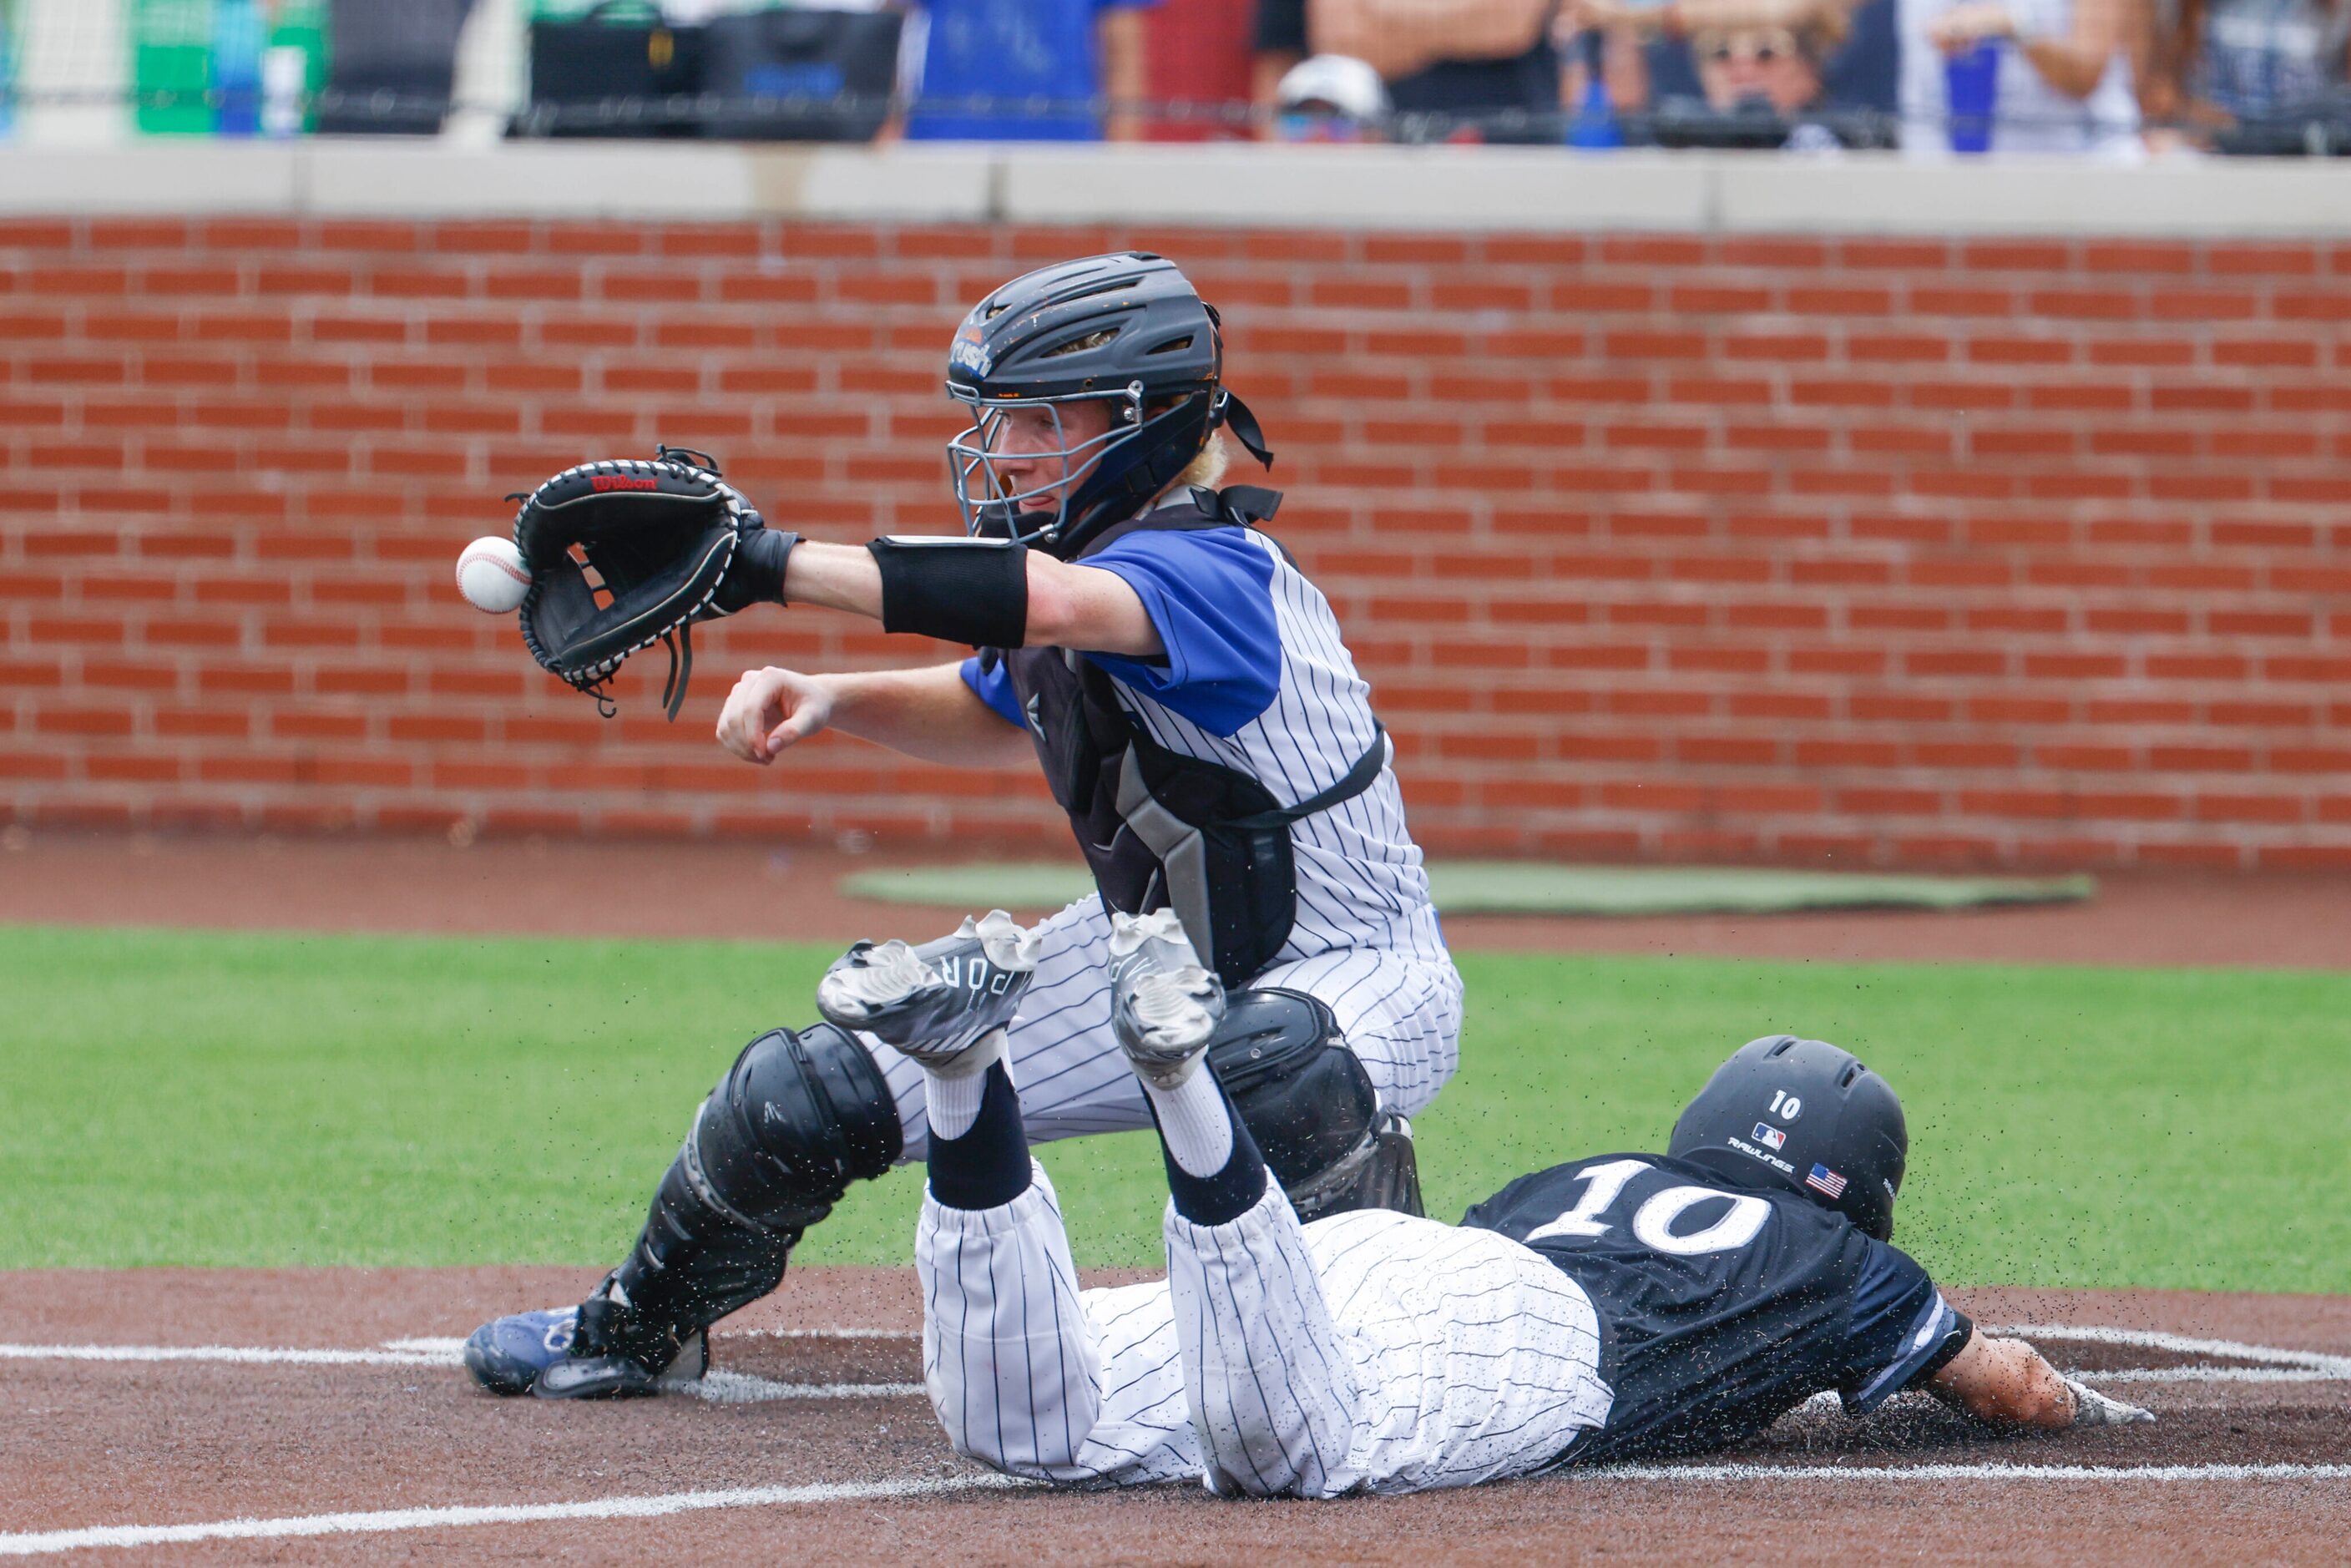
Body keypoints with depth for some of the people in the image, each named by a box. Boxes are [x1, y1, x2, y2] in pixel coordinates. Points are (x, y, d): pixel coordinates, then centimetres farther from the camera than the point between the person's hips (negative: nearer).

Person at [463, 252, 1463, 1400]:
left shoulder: (1207, 573, -29)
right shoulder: (1090, 551, -1)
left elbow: (1043, 605, -52)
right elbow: (999, 712, 21)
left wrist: (776, 561, -51)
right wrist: (831, 701, 1)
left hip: (1354, 975, -9)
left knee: (1266, 1070, -45)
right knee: (821, 1086, 5)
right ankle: (638, 1326, 31)